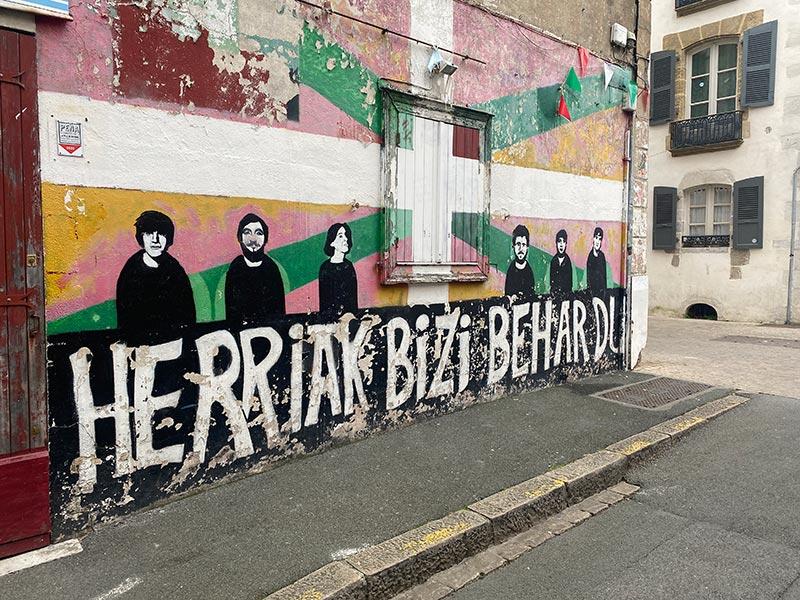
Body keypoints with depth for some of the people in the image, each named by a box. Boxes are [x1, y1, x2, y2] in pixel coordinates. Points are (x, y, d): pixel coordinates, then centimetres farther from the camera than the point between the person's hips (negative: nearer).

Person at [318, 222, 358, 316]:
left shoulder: (348, 265, 6)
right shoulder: (325, 267, -7)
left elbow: (353, 294, 10)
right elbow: (324, 297, -5)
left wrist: (354, 313, 4)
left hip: (350, 311, 4)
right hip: (332, 314, -4)